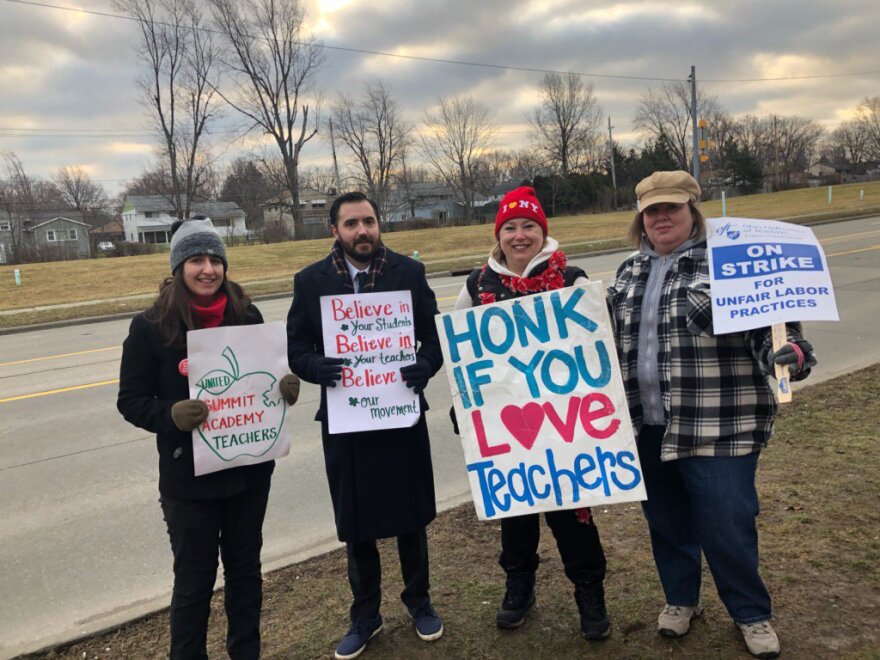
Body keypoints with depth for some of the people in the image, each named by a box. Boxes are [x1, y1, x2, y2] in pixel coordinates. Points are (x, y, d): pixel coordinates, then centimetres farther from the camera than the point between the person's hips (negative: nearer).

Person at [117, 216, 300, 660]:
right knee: (194, 580, 11)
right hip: (188, 477, -3)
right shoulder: (150, 326, -10)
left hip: (249, 468, 3)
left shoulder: (246, 316, -3)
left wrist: (286, 388, -14)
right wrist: (172, 415, -26)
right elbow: (131, 401, -6)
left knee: (245, 569, 19)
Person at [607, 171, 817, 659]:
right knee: (665, 519, 17)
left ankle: (752, 613, 29)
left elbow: (772, 323, -10)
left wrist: (791, 353, -29)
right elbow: (613, 340, 21)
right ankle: (679, 598, 41)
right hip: (647, 426, 5)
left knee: (727, 525, 3)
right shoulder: (629, 273, 11)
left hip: (718, 426, -5)